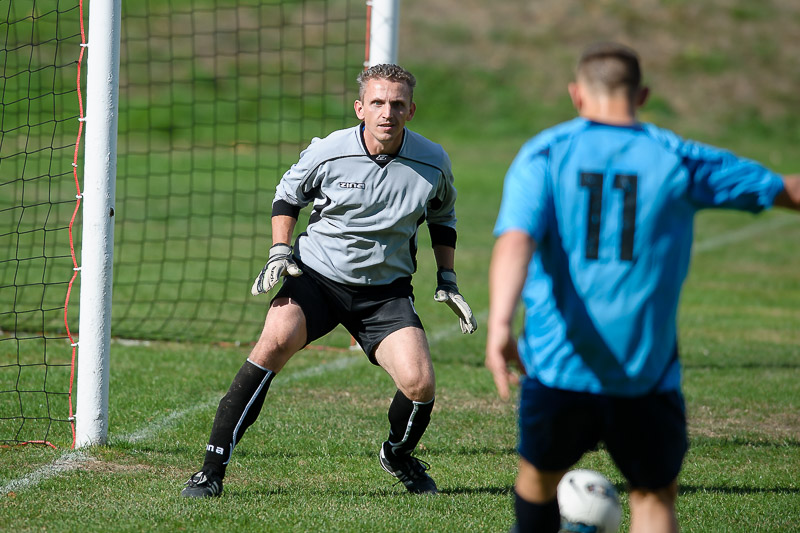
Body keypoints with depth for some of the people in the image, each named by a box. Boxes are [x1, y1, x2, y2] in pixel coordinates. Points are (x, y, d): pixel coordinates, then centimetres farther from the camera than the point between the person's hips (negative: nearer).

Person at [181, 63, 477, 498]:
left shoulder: (432, 162, -7)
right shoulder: (327, 153, -12)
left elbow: (442, 214, 15)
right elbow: (288, 193, 8)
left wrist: (446, 279, 9)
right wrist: (280, 251, -4)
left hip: (386, 289, 2)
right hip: (317, 272, -2)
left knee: (419, 384, -16)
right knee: (277, 339, -28)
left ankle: (398, 456, 22)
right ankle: (212, 469, -24)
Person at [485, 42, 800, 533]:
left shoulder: (543, 155, -1)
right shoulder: (680, 160, 1)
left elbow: (516, 240, -18)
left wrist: (500, 324, -30)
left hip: (556, 368, 1)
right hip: (648, 377, 0)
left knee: (541, 475, 23)